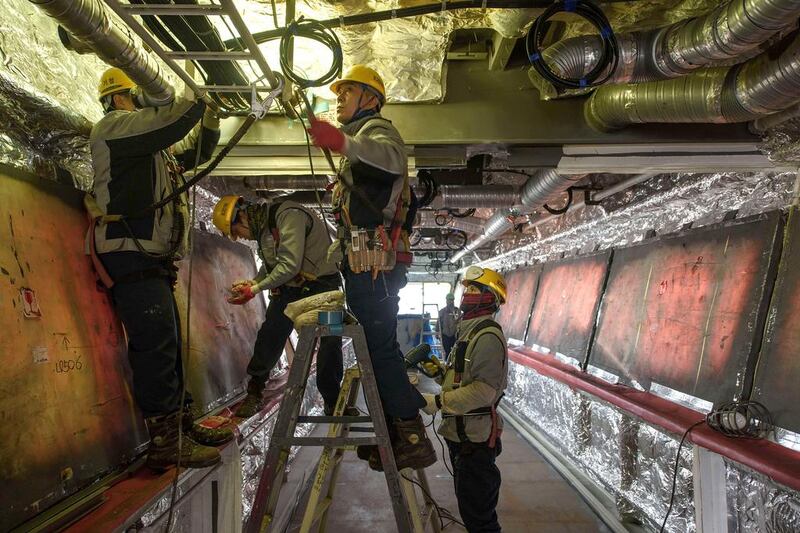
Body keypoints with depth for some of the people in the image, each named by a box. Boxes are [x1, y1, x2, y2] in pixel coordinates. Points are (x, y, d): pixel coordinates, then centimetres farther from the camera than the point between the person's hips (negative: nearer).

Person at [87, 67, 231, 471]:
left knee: (168, 344, 11)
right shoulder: (114, 125, -1)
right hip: (130, 254, -10)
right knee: (155, 344, -15)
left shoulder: (154, 145, 28)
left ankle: (180, 423, 19)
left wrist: (211, 116, 16)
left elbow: (195, 151, 31)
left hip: (153, 259, 10)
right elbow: (169, 122, -17)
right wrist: (201, 97, -1)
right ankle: (164, 442, -13)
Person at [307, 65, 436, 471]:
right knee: (376, 347, 11)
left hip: (373, 263, -10)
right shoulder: (361, 140, 32)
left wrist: (342, 142, -47)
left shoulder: (376, 128, -1)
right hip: (366, 265, 11)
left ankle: (414, 437, -9)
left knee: (380, 347, -13)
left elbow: (391, 156, -30)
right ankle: (390, 437, 18)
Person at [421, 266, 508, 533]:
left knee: (476, 507, 1)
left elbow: (483, 390, -27)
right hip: (461, 432, 10)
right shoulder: (470, 331, 13)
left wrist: (439, 401, -25)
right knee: (468, 499, 25)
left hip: (474, 437, -10)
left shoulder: (488, 336, -20)